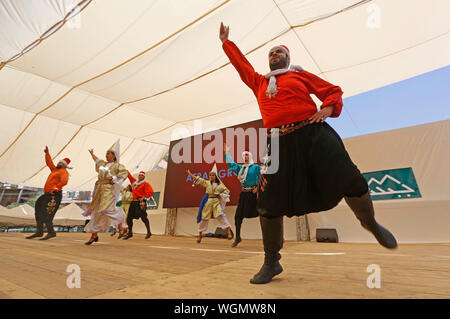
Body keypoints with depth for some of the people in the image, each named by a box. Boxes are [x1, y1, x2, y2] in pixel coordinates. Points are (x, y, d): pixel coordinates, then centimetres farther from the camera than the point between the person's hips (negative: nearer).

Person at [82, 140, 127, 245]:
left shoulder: (117, 165, 1)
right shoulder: (103, 164, 20)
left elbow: (124, 172, -15)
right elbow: (96, 160, 42)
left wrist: (114, 180, -18)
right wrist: (92, 154, 57)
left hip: (109, 190, -7)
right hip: (100, 189, 7)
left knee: (107, 209, -21)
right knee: (96, 211, 5)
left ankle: (119, 222, 7)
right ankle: (94, 235, 12)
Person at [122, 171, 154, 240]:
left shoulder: (145, 184, -1)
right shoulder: (134, 182, 18)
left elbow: (151, 192, -10)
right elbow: (129, 176, 30)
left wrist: (143, 197, -17)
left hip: (140, 202, -7)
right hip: (133, 202, 7)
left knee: (143, 217, -12)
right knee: (129, 217, 6)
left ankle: (149, 232, -1)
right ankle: (130, 233, 18)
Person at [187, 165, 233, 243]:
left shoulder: (220, 185, 6)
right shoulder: (207, 183, 7)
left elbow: (226, 191, 15)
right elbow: (198, 179, 6)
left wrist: (221, 195, -2)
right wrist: (190, 173, 4)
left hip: (216, 201, -1)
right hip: (207, 201, 1)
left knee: (221, 216, -18)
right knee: (203, 217, 4)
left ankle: (229, 232, -13)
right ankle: (200, 235, 21)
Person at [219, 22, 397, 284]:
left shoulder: (300, 75, 17)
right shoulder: (259, 83, 23)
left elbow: (333, 90, 16)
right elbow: (241, 64, 36)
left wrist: (328, 108, -4)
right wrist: (226, 41, 43)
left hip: (315, 135, -1)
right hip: (281, 143, 2)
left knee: (350, 182, -4)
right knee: (270, 203, -4)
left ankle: (371, 224, 30)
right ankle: (272, 262, 13)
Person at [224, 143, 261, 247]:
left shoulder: (256, 167, 0)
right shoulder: (240, 168, 16)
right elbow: (230, 164, 27)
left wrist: (258, 187, -17)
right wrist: (226, 153, 28)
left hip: (253, 193, -5)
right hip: (244, 193, 6)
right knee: (238, 215, 4)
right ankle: (237, 237, 19)